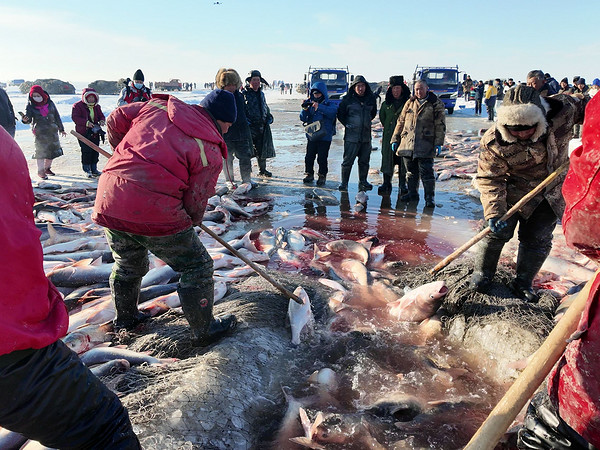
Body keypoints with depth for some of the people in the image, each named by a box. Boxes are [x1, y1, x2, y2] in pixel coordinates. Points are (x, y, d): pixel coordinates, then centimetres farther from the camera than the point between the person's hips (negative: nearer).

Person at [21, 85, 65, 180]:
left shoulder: (50, 103, 4)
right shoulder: (30, 105, -4)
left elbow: (57, 116, 11)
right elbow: (28, 117, -11)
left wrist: (61, 129, 14)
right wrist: (25, 119, -36)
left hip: (52, 130, 4)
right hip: (39, 131, -4)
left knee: (53, 149, 9)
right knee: (41, 150, -7)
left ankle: (47, 167, 28)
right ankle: (41, 171, 3)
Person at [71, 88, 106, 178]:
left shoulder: (97, 107, 14)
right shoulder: (78, 106, -5)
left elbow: (101, 116, 17)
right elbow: (75, 117, -12)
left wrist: (102, 121, -8)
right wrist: (86, 123, -24)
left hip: (95, 133, 6)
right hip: (83, 133, -5)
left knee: (95, 151, 8)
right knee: (86, 151, -8)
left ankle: (94, 169, 19)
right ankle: (87, 170, 3)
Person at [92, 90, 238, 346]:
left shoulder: (156, 106, 10)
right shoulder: (211, 153, -5)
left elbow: (116, 119, 17)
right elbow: (195, 202, -2)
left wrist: (126, 156, 31)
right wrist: (193, 221, 20)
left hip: (109, 200, 7)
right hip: (154, 212, -7)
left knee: (127, 264, 30)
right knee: (196, 267, 12)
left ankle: (125, 318, 51)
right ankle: (203, 330, 24)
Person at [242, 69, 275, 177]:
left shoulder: (261, 94, 17)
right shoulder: (244, 94, -4)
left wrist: (269, 117, 16)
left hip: (263, 126, 6)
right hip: (249, 127, -6)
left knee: (263, 149, 12)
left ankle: (262, 170, 26)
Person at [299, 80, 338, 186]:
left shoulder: (329, 105, 0)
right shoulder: (310, 104, 11)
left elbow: (333, 111, -24)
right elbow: (303, 119, 6)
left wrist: (319, 107, -33)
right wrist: (305, 109, -14)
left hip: (324, 137, -3)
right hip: (311, 136, 4)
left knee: (322, 158, -2)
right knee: (309, 157, 6)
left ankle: (322, 176, 13)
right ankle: (309, 174, 22)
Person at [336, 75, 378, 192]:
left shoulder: (371, 98, 8)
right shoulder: (347, 99, -3)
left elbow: (373, 113, 24)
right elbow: (340, 114, 6)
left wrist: (366, 121, 15)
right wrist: (346, 124, -1)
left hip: (366, 135, 4)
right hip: (351, 135, -4)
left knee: (364, 161, 9)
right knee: (348, 160, -4)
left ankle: (363, 182, 20)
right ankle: (344, 183, 6)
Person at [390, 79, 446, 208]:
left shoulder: (436, 104, 3)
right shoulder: (410, 103, 15)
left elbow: (440, 125, 0)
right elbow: (401, 122, 18)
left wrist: (438, 143, -8)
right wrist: (395, 139, 13)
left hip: (425, 146, -4)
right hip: (407, 143, 4)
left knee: (426, 172, -6)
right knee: (411, 172, 12)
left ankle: (429, 197, 2)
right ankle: (412, 194, 25)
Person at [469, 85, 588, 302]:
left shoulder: (563, 110, -23)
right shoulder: (495, 142, -29)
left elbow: (584, 107, 2)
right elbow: (489, 179, -24)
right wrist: (494, 212, -32)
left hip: (552, 192, 3)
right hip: (514, 191, -2)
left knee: (538, 240, 6)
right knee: (498, 231, -3)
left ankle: (523, 282, 24)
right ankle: (482, 274, 20)